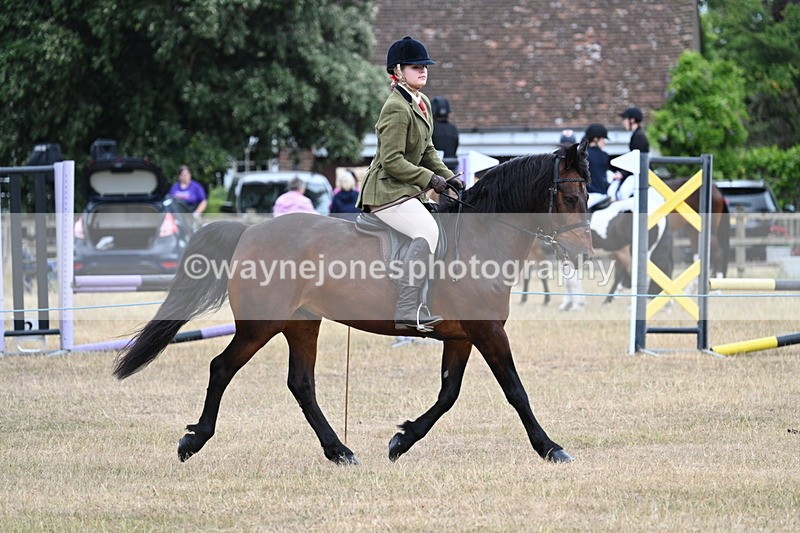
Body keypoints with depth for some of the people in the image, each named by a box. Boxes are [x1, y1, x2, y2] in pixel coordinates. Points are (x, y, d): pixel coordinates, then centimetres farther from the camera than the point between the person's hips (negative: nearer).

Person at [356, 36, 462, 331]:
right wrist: (430, 178, -18)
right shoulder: (397, 109, -17)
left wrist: (447, 176, 6)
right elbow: (392, 161, -21)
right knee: (427, 231, -31)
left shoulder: (422, 103, 14)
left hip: (407, 190, 11)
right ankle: (407, 310, -37)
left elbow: (427, 151, 21)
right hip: (386, 190, -11)